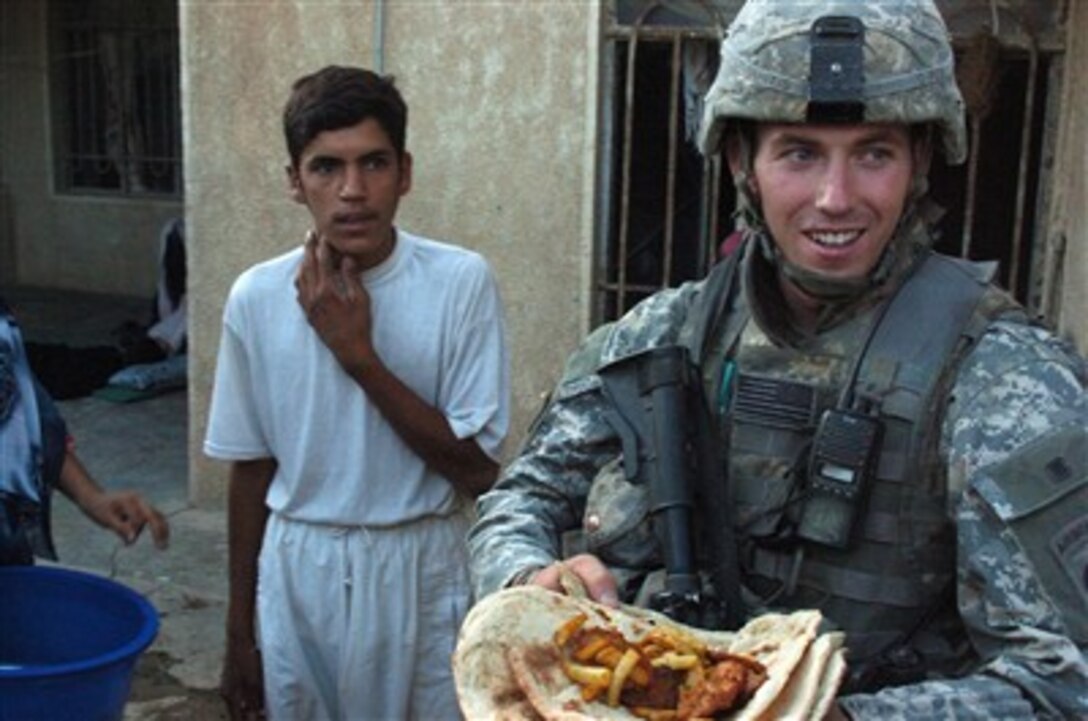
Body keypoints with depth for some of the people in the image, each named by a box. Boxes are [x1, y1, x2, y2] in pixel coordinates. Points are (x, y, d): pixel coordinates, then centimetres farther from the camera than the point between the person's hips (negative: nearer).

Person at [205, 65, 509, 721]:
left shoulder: (461, 282, -13)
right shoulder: (257, 297, -5)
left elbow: (476, 470, -14)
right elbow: (252, 468, 5)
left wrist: (358, 353, -20)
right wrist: (240, 624, 10)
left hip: (420, 573, -2)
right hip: (296, 571, 2)